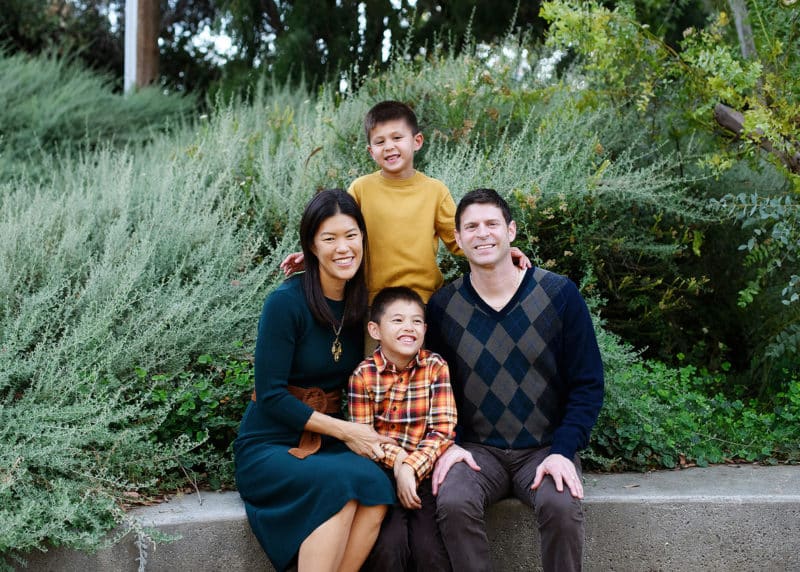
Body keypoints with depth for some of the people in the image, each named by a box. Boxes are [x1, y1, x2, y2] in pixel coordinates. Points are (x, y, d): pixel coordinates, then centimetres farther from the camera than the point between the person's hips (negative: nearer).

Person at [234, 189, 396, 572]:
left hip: (327, 444, 5)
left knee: (376, 489, -27)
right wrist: (344, 430, -16)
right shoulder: (286, 302, -14)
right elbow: (270, 395, -15)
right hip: (269, 445, -5)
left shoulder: (361, 303, 4)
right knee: (341, 485, -34)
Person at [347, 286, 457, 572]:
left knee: (430, 549, -18)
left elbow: (443, 429, -6)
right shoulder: (363, 375, -4)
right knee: (388, 545, -22)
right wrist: (396, 459, -18)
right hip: (382, 473, -1)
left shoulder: (436, 366, -2)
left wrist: (411, 468, -18)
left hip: (425, 473, 1)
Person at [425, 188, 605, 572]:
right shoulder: (442, 306, 0)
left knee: (561, 506, -31)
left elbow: (587, 384, -3)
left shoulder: (559, 295, -5)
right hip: (477, 449, 1)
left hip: (546, 449, -1)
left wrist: (563, 451, -14)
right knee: (452, 503, -29)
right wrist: (447, 445, -8)